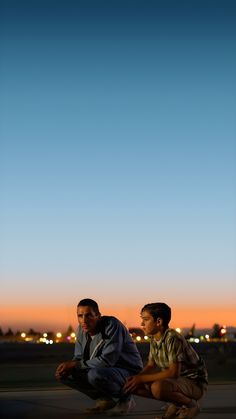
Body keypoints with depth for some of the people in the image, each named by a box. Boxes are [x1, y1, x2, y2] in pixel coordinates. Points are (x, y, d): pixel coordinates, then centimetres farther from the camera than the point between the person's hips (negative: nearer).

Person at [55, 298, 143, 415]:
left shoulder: (112, 325, -23)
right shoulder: (82, 330, -1)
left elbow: (107, 360, -29)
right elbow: (79, 357, 7)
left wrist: (75, 364, -23)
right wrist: (68, 367, -17)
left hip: (128, 372, -8)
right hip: (103, 371, 8)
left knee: (95, 374, -36)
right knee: (63, 374, -5)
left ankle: (125, 398, -7)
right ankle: (104, 400, 7)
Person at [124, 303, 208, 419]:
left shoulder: (173, 338, -25)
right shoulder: (154, 339, 3)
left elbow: (174, 372, -30)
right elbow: (150, 366, 10)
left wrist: (142, 378, -25)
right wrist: (135, 378, -12)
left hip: (194, 383, -9)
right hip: (176, 379, 9)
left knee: (157, 387, -37)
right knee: (133, 386, -3)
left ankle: (190, 404, -9)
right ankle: (174, 404, 8)